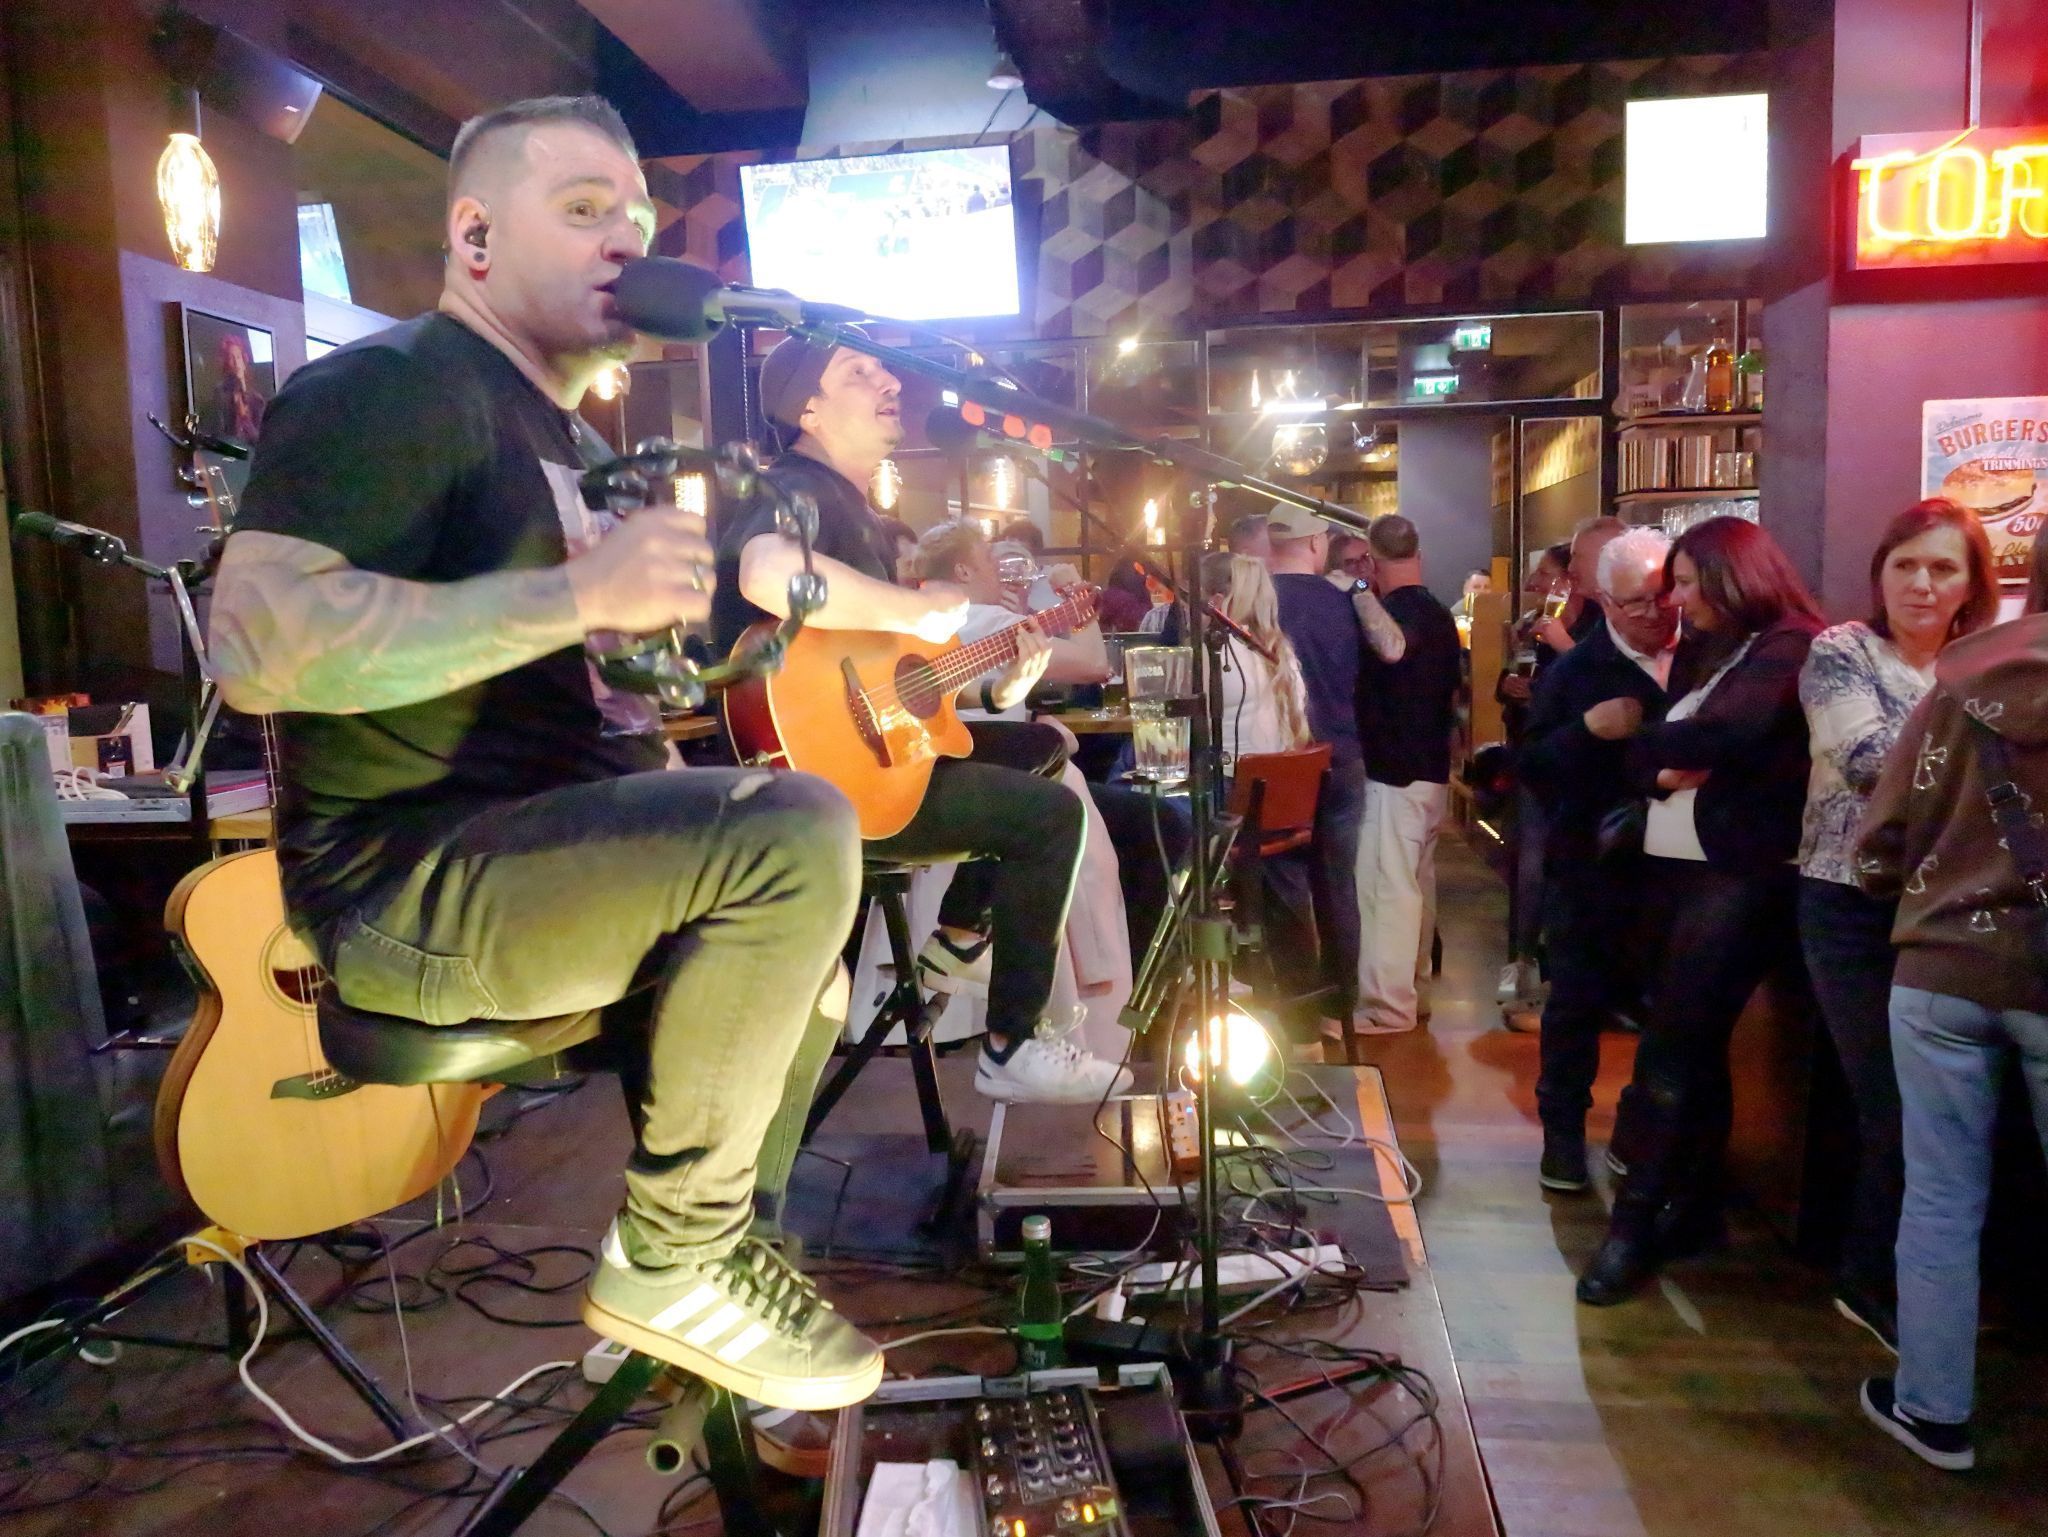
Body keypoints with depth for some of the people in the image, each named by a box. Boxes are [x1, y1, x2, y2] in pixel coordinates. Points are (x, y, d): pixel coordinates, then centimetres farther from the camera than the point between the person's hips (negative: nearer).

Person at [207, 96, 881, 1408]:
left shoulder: (542, 428, 19)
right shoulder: (390, 384, -11)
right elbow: (256, 640, -26)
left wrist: (613, 710, 10)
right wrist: (579, 592, -28)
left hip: (519, 838, 10)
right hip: (402, 876, -10)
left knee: (810, 915, 16)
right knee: (798, 833, -28)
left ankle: (714, 1240, 19)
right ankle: (672, 1261, -10)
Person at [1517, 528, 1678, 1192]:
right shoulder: (1575, 671, -3)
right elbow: (1529, 764, -8)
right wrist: (1588, 729, -22)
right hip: (1592, 869, -2)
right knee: (1577, 1000, 7)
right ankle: (1563, 1129, 21)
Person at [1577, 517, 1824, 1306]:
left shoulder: (1792, 647, -7)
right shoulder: (1700, 654, 19)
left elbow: (1726, 734, -23)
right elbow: (1644, 754, 14)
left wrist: (1651, 739, -4)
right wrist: (1663, 770, -10)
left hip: (1743, 874, -8)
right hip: (1672, 866, 8)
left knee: (1670, 1050, -9)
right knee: (1693, 1046, 13)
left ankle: (1636, 1220, -2)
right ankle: (1693, 1205, 23)